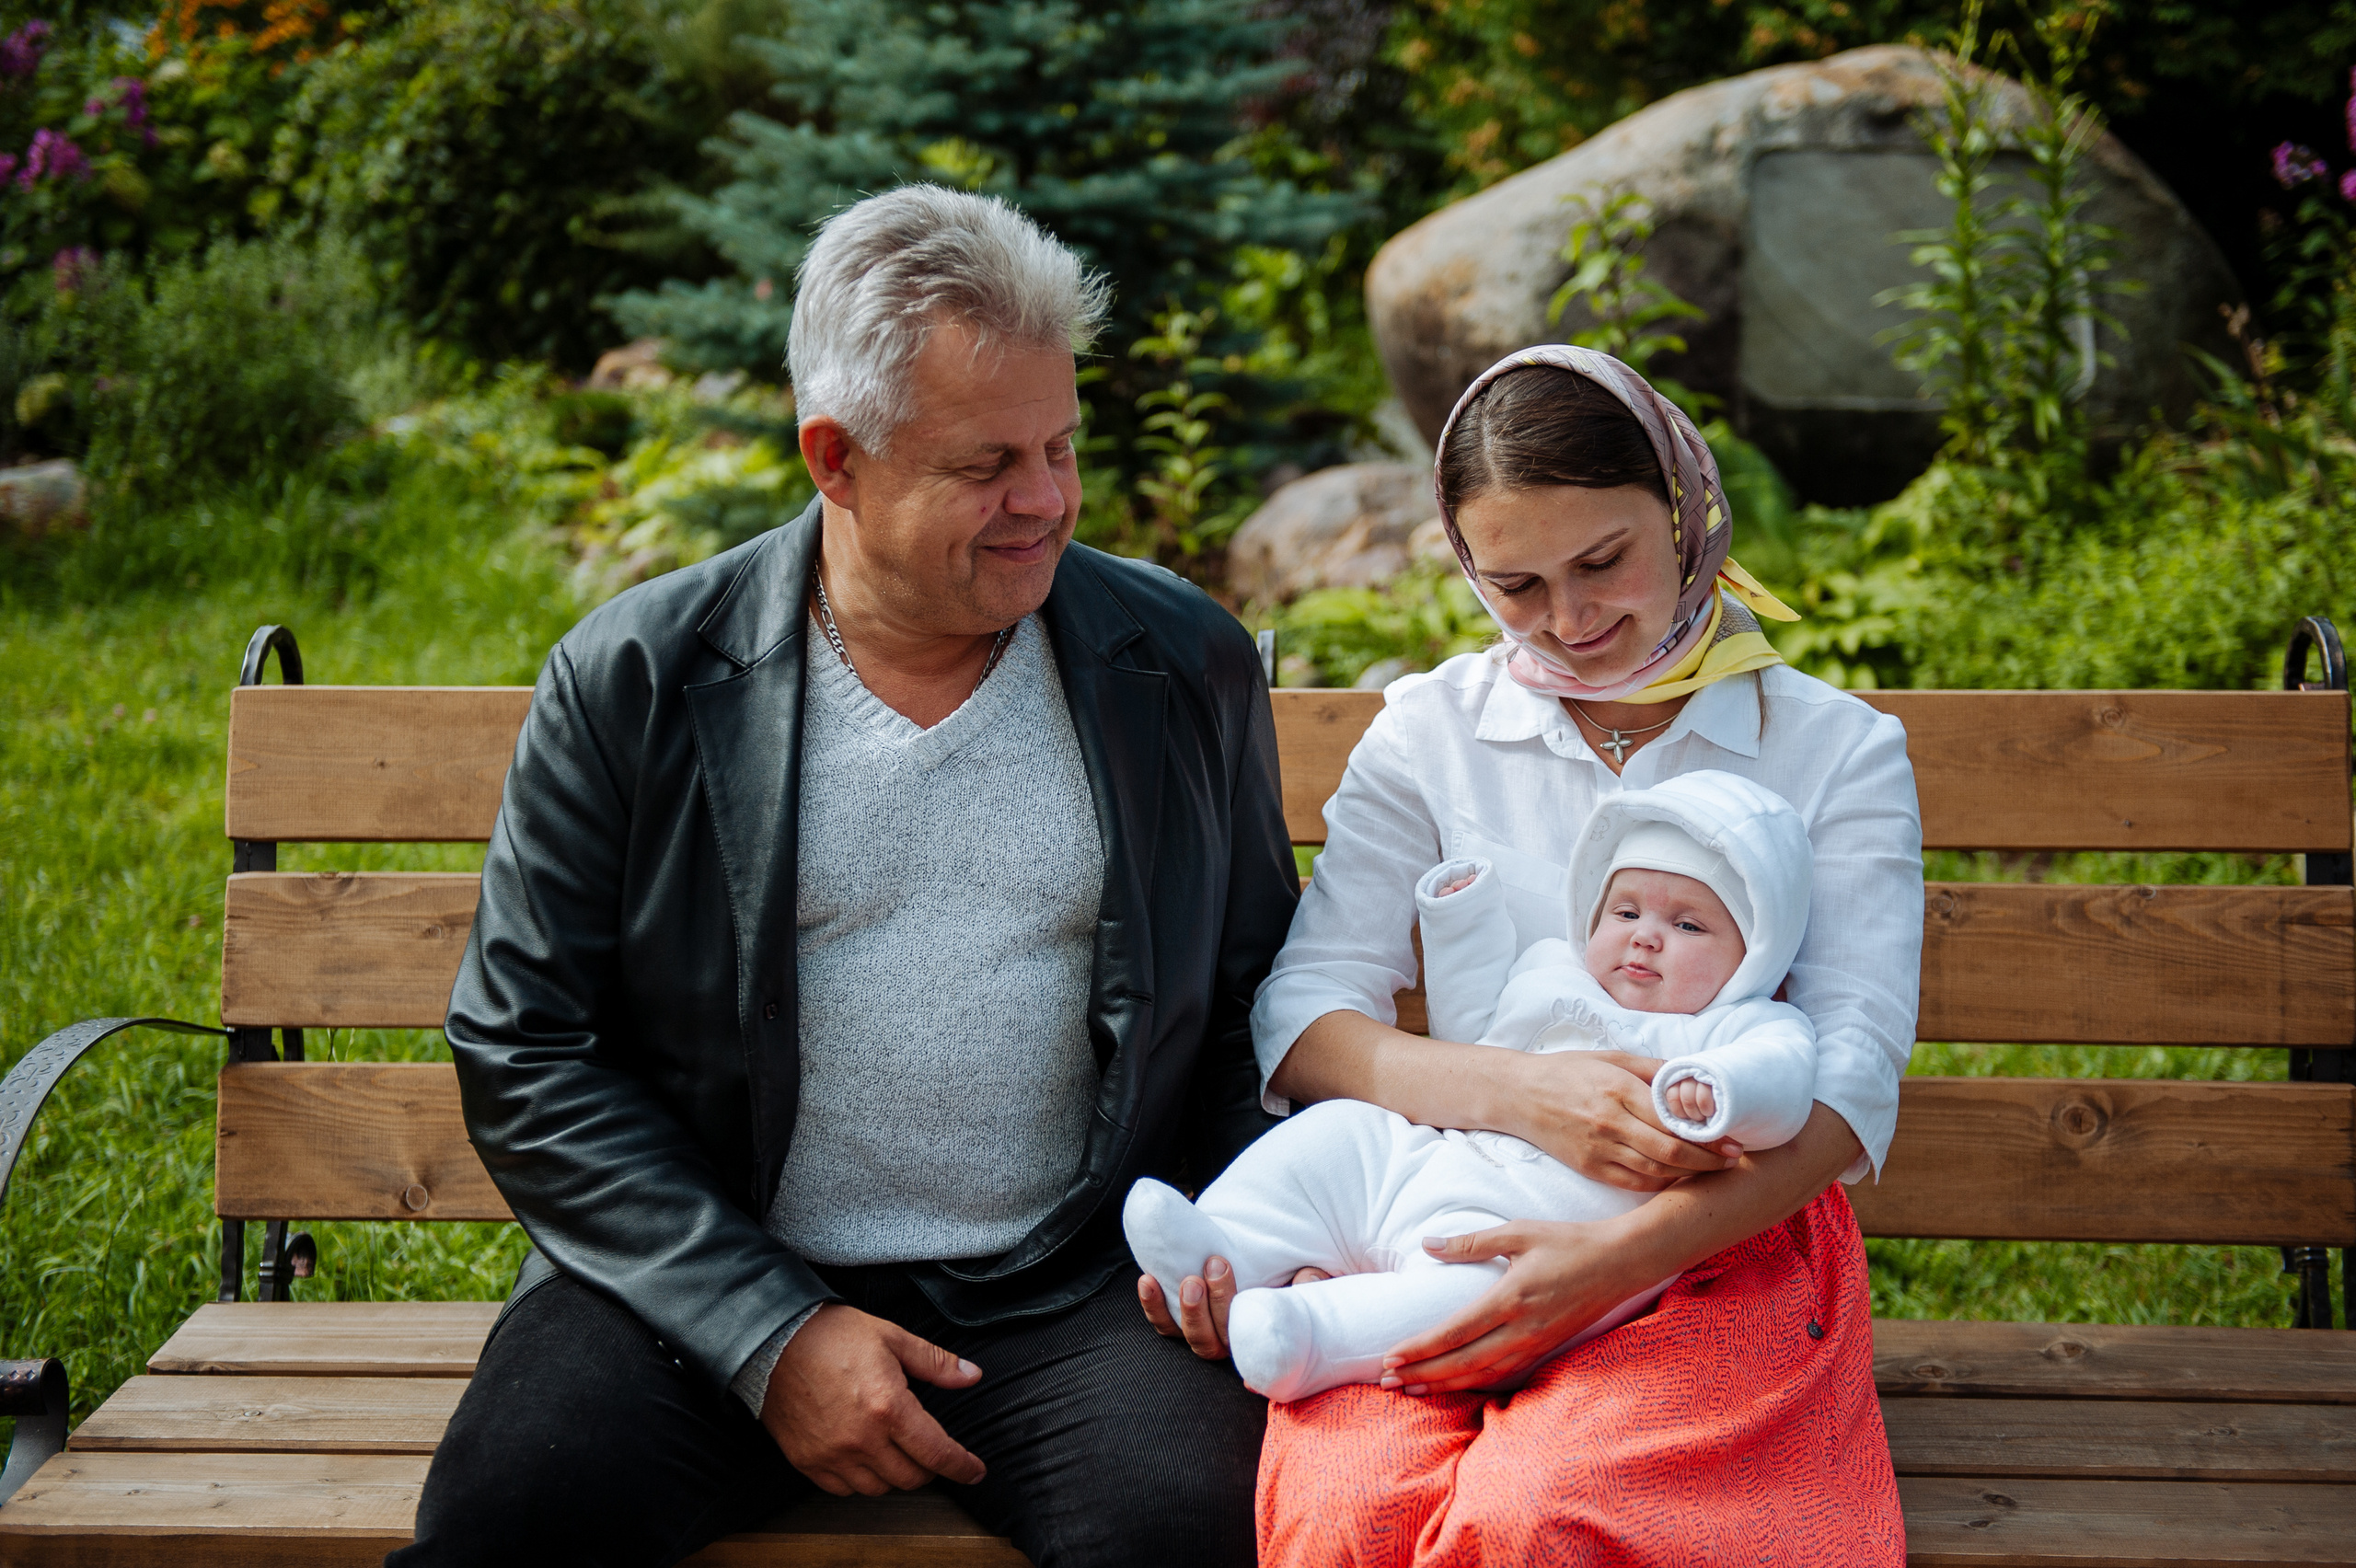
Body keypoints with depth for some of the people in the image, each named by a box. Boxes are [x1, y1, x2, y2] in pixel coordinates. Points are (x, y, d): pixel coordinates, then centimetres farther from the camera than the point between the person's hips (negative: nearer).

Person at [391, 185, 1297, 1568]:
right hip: (704, 1284, -1)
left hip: (1062, 1296, 1)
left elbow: (1254, 1007, 16)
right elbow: (524, 1051, 0)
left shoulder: (1188, 665, 5)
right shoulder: (632, 682, -1)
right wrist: (768, 1334, -9)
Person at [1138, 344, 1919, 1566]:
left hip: (1723, 1240, -1)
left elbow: (1851, 1087, -5)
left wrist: (1622, 1255, -21)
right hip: (1444, 1235, 1)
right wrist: (1520, 1091, -20)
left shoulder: (1838, 752, 6)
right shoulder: (1429, 732, 10)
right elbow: (1300, 1020, 0)